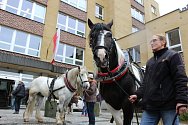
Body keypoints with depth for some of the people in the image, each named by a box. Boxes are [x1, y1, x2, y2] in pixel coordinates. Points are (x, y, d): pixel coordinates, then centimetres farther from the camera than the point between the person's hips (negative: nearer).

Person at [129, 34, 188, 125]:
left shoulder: (173, 56, 1)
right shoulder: (150, 62, 19)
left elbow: (180, 79, -10)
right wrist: (137, 94, 3)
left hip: (168, 104, -5)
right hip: (150, 105, 6)